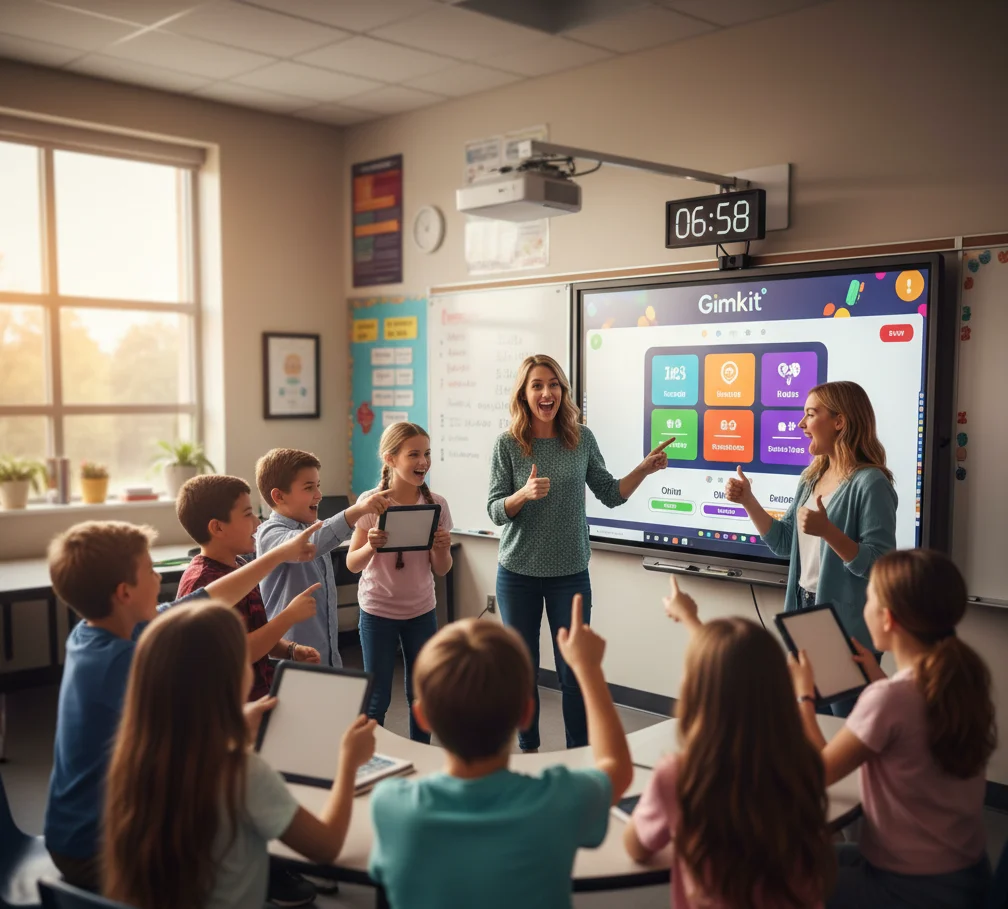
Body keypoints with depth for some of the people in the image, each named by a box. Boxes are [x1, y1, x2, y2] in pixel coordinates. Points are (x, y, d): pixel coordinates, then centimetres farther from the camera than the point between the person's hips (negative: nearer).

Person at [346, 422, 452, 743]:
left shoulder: (436, 504, -4)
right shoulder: (370, 502, -11)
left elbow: (441, 570, 2)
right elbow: (352, 564, -7)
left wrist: (442, 548, -19)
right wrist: (371, 546, -27)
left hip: (421, 611, 3)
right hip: (377, 611, -3)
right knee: (377, 699, 5)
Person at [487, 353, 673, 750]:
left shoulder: (581, 439, -1)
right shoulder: (507, 444, -6)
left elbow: (610, 495, 7)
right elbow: (495, 510, -9)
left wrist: (644, 469, -8)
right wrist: (524, 494, -28)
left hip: (570, 575, 1)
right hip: (518, 573, 0)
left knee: (575, 672, 5)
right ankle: (528, 751, 29)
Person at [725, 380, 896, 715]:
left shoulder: (870, 483, -18)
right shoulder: (811, 477, 7)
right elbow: (784, 542, 12)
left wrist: (827, 531, -33)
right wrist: (748, 501, 2)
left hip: (847, 627, -8)